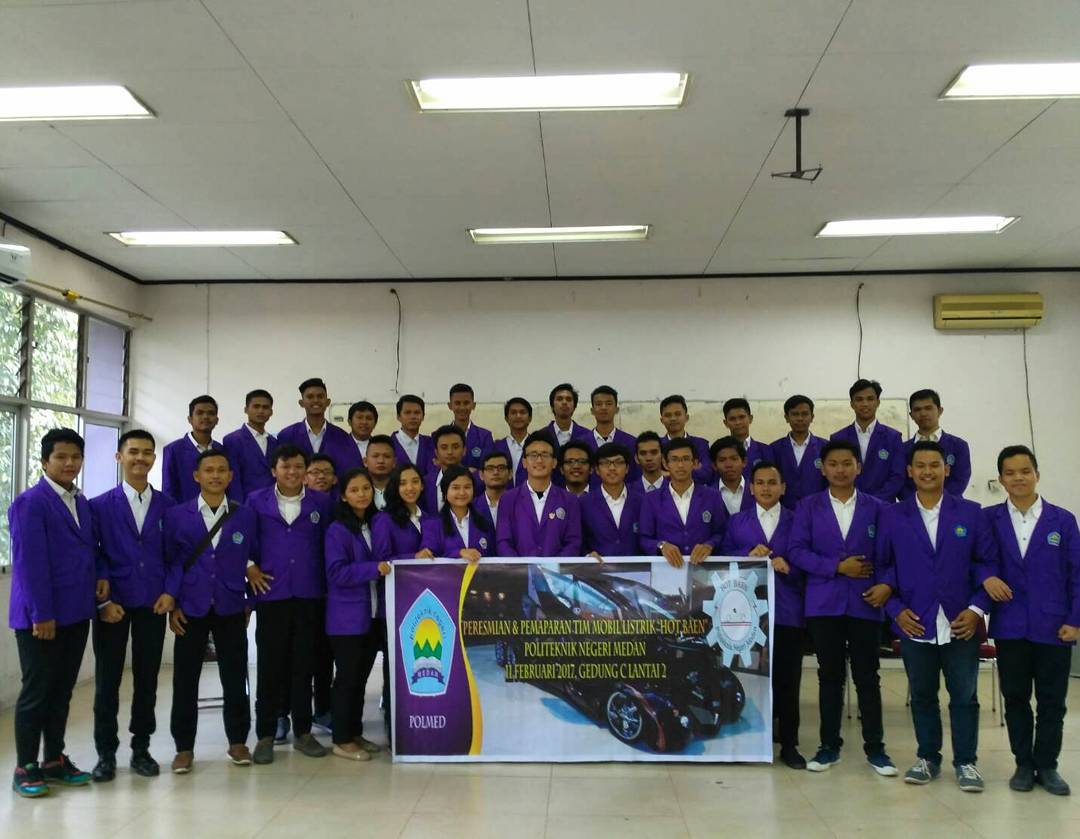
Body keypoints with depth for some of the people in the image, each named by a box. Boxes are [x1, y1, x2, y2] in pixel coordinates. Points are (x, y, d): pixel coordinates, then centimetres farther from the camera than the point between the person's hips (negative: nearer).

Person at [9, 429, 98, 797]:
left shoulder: (82, 503, 13)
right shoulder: (29, 503, -11)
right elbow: (29, 563, -16)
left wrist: (100, 575, 1)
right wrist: (41, 614, -18)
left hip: (76, 612, 7)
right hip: (41, 615, -7)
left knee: (62, 691, 13)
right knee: (36, 691, 1)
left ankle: (55, 760, 23)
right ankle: (25, 768, 11)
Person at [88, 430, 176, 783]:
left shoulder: (168, 505, 4)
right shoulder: (100, 505, 0)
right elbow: (92, 556, -3)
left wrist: (170, 592, -6)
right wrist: (103, 600, -10)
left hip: (152, 605, 1)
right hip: (112, 605, -1)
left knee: (147, 679, 8)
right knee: (107, 681, 4)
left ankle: (141, 749, 21)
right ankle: (106, 753, 16)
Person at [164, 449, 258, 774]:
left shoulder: (246, 516, 4)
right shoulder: (176, 515, 2)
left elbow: (256, 558, 7)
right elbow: (170, 561, 2)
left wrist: (250, 601, 3)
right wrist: (172, 603, -4)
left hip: (231, 608, 1)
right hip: (190, 608, 0)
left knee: (235, 677, 5)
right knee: (185, 679, 4)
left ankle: (237, 741, 19)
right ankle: (184, 747, 15)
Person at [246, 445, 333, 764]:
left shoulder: (321, 502, 6)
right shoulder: (256, 501, 4)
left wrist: (328, 583, 1)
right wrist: (249, 567, -2)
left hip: (309, 594, 1)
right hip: (271, 593, -1)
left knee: (304, 665, 7)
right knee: (270, 665, 2)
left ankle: (303, 732, 18)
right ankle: (265, 735, 12)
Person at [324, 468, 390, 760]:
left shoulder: (377, 523, 10)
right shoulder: (337, 530, -10)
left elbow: (387, 560, 16)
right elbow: (336, 573, -17)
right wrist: (373, 569, -24)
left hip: (372, 614, 6)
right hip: (346, 617, -6)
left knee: (361, 677, 13)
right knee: (347, 677, 0)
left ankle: (355, 733, 24)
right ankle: (342, 739, 10)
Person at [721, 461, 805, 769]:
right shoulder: (737, 521, 12)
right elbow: (724, 558, 5)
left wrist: (789, 566, -16)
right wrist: (749, 554, -11)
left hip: (787, 610, -1)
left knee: (787, 678, 2)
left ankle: (788, 744, 11)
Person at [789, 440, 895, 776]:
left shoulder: (876, 507, 5)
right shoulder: (808, 506, 4)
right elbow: (797, 551, -3)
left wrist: (887, 584, -13)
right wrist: (837, 567, -11)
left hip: (864, 603, 0)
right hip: (823, 603, 0)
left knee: (867, 676, 4)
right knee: (830, 676, 8)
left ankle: (875, 748, 15)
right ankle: (829, 746, 18)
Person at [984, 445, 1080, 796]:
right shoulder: (988, 519, 1)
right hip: (1009, 626, 0)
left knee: (1052, 701, 7)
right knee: (1015, 698, 9)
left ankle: (1047, 766, 21)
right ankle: (1024, 764, 22)